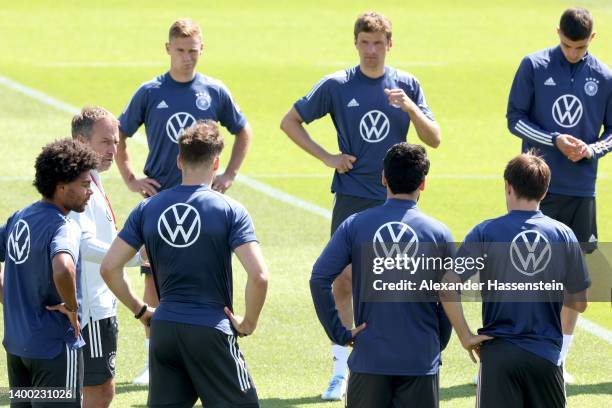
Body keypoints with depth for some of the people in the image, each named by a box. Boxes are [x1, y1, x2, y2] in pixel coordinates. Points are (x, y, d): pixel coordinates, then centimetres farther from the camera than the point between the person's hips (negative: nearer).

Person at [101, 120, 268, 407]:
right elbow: (258, 275, -16)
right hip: (211, 330, -4)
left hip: (163, 329, 4)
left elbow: (109, 268, 4)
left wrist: (139, 309, 14)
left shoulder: (148, 209, 6)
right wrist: (249, 323, -2)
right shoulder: (230, 211, -6)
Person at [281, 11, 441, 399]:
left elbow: (434, 139, 2)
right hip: (352, 198, -1)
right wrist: (326, 156, -4)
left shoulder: (406, 85, 4)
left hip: (395, 199, 1)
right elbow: (290, 122, 6)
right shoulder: (337, 85, -1)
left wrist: (410, 108, -15)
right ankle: (341, 369, 0)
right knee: (342, 281, -6)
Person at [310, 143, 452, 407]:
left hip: (368, 358, 1)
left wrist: (339, 333, -1)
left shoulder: (355, 226, -1)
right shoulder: (439, 234, -2)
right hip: (420, 362, -1)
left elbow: (319, 278, -8)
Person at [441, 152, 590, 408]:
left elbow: (447, 286, -12)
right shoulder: (564, 236, 2)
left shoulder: (486, 232, -3)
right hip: (547, 353, 2)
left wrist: (465, 336, -4)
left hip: (499, 353, -1)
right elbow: (579, 303, 7)